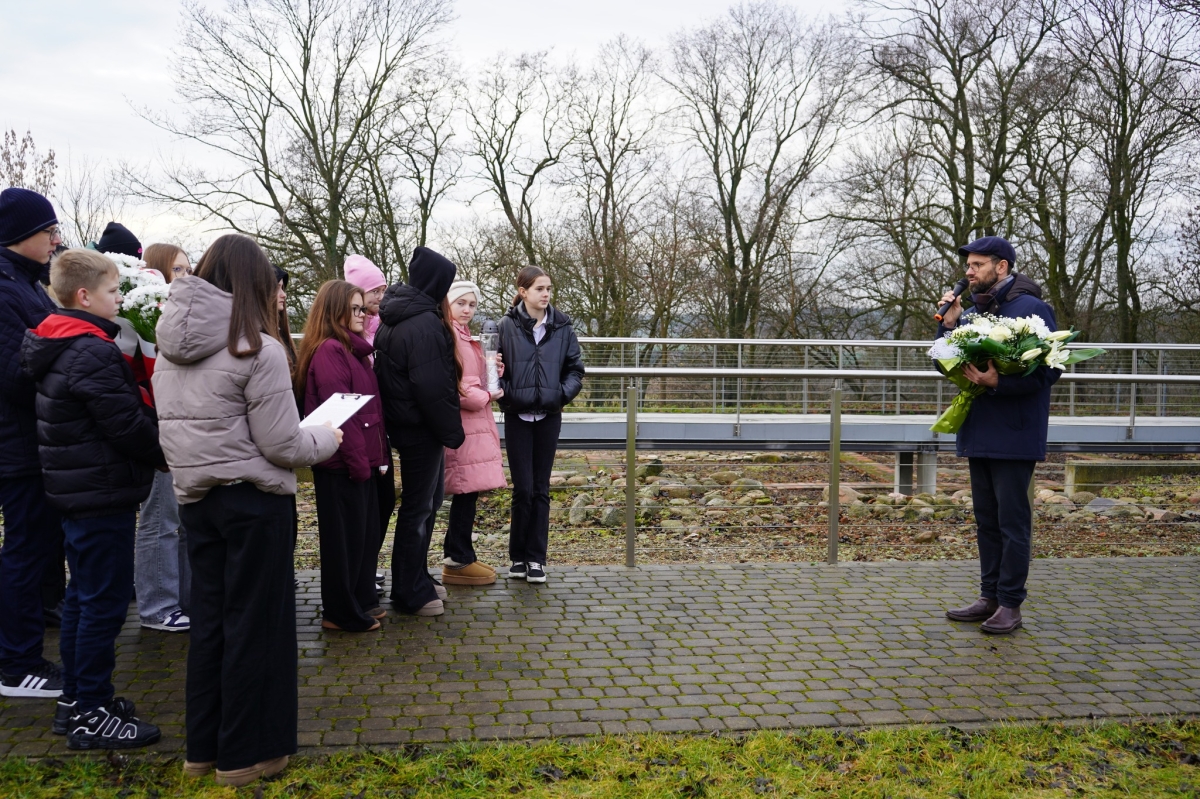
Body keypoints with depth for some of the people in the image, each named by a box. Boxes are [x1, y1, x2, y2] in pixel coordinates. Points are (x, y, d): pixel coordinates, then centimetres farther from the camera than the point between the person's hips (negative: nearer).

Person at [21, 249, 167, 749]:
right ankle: (92, 716, 6)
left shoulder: (59, 347, 12)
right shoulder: (93, 353, -20)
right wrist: (172, 457, -6)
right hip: (103, 494, -10)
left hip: (75, 491, 10)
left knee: (84, 596, 18)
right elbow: (128, 426, -21)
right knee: (105, 601, -2)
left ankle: (76, 699, 29)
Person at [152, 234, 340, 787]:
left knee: (209, 620, 15)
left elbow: (175, 429, 11)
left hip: (194, 496, 7)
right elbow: (283, 445, -15)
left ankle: (203, 748, 26)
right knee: (255, 624, 5)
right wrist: (326, 440, 3)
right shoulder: (258, 350, -16)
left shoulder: (171, 349, 6)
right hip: (254, 499, -7)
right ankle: (246, 754, 16)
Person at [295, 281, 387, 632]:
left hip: (360, 461, 9)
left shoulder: (351, 349, 15)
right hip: (343, 464, -9)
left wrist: (374, 455, 11)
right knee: (345, 537, 2)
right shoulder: (329, 351, -14)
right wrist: (358, 461, -19)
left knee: (365, 532, 17)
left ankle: (362, 601, 30)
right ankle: (343, 613, 14)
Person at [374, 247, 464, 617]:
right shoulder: (424, 324, -21)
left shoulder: (394, 318, 11)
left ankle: (417, 579, 31)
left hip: (404, 423, 10)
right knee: (418, 509, 0)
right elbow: (433, 388, -25)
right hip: (421, 431, -10)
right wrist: (453, 431, -14)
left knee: (427, 503, 19)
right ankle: (410, 594, 12)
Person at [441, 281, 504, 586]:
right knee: (467, 490, -5)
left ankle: (457, 556, 20)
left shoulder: (465, 337, 20)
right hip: (460, 425, -10)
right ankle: (459, 561, 5)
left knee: (467, 492, 11)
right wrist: (485, 397, -7)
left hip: (475, 422, 10)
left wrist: (492, 374, 5)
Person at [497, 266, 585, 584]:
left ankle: (536, 558, 15)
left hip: (549, 417, 2)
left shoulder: (562, 326, 3)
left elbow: (576, 368, 6)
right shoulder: (508, 325, -2)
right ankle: (518, 556, 15)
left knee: (541, 489, 6)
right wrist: (505, 393, -15)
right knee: (523, 488, 0)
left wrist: (564, 393, -9)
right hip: (518, 417, -2)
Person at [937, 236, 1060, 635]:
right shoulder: (972, 312, 12)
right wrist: (948, 323, -1)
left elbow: (1048, 371, -16)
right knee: (986, 520, 14)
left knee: (1012, 522, 0)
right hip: (978, 433, 8)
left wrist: (998, 382, -26)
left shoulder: (1032, 309, -11)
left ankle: (1010, 604, 9)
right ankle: (990, 597, 23)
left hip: (1014, 434, -8)